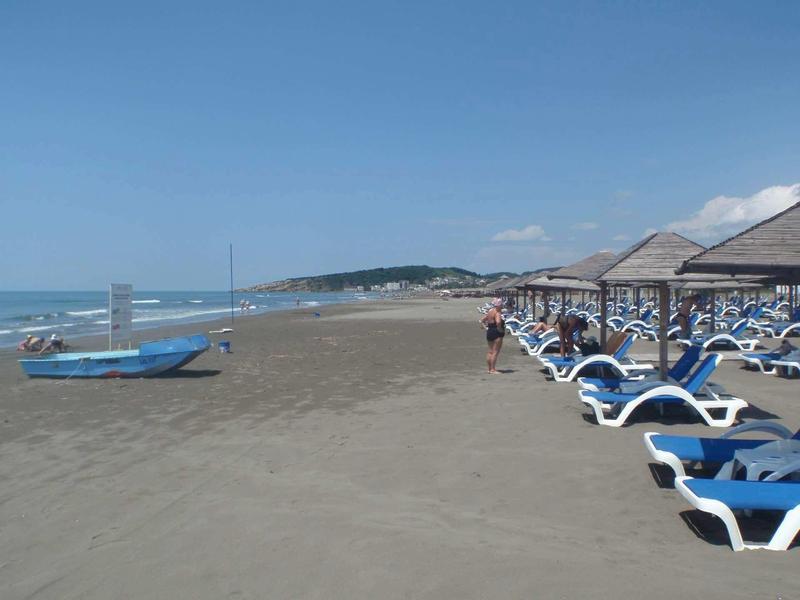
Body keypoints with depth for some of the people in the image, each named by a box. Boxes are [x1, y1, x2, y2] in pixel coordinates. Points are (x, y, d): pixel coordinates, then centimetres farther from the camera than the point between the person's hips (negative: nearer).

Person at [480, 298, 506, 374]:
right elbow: (498, 322, -34)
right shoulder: (497, 313, -15)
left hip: (489, 332, 9)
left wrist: (486, 327, 12)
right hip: (497, 333, -9)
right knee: (495, 352, -5)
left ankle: (489, 368, 22)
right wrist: (500, 329, -19)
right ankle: (493, 369, -5)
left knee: (490, 351, 16)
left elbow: (481, 321, 19)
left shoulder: (489, 312, 12)